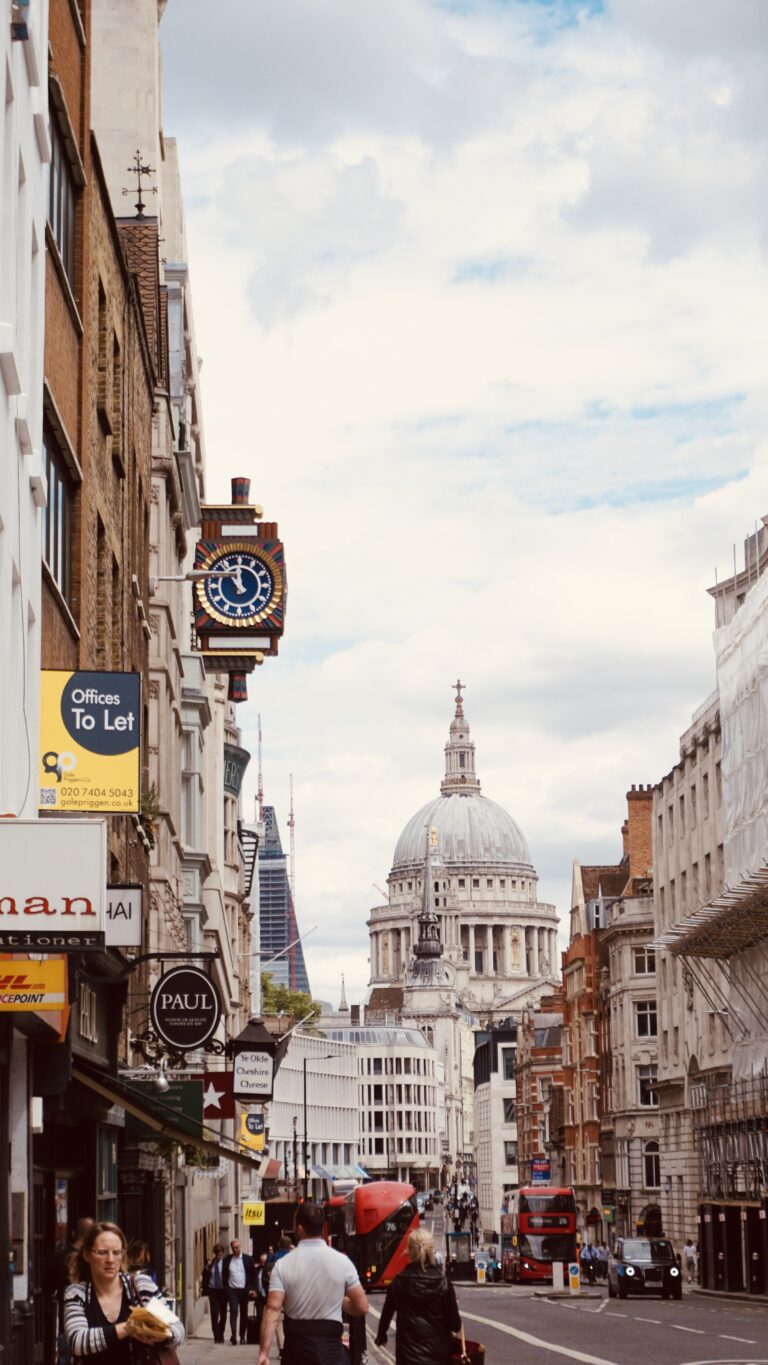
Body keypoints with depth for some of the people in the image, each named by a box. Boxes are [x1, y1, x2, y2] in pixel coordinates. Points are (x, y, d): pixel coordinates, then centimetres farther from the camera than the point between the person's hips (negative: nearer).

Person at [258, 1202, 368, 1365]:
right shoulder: (342, 1261, -4)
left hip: (296, 1347, 1)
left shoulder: (283, 1265, -5)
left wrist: (264, 1352, -11)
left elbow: (273, 1309, -11)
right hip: (330, 1346, -1)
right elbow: (361, 1307, -2)